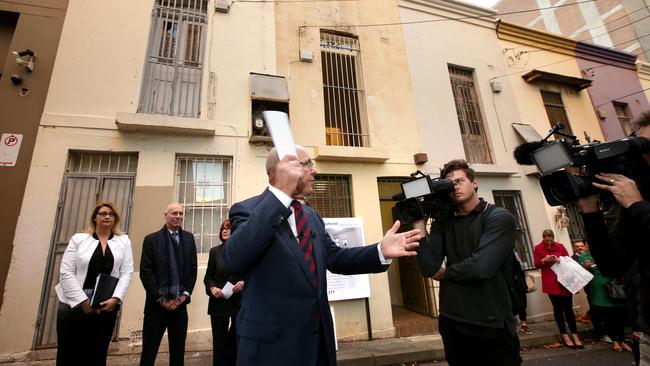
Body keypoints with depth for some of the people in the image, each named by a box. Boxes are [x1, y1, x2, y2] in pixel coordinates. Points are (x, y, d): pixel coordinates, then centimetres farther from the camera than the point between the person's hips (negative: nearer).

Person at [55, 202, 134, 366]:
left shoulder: (124, 241, 6)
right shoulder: (78, 239, 2)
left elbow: (126, 273, 1)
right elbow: (66, 273, -4)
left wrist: (115, 299, -12)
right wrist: (83, 301, -12)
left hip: (107, 306, 1)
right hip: (75, 304, -1)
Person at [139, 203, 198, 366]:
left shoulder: (189, 238, 7)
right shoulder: (151, 239, 1)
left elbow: (192, 268, 5)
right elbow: (145, 272, -5)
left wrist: (185, 294, -5)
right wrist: (161, 298, -11)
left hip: (180, 303, 2)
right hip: (157, 304, -2)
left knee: (178, 352, 11)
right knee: (149, 351, 6)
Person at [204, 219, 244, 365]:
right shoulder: (215, 251, 7)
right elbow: (208, 277, 7)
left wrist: (244, 282, -18)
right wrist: (212, 288, -12)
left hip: (240, 302, -1)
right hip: (219, 302, 1)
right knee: (219, 341, 8)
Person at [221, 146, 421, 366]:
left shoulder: (313, 217, 10)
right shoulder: (247, 210, -13)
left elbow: (335, 258, 9)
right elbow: (233, 259, -30)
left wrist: (381, 251, -5)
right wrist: (280, 193, -36)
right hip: (271, 341, -6)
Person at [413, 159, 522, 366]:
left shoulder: (499, 218, -9)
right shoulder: (444, 223, 4)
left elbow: (481, 266, -23)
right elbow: (428, 269, -7)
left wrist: (445, 273, -6)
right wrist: (419, 224, -10)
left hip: (492, 326, -4)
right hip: (452, 325, 5)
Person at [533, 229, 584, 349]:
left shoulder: (560, 246, 6)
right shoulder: (538, 248, -2)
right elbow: (537, 264, 0)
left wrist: (560, 260, -13)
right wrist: (544, 260, -19)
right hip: (551, 283, -2)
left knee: (568, 308, 3)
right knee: (558, 308, 6)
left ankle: (575, 335, 11)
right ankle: (564, 336, 15)